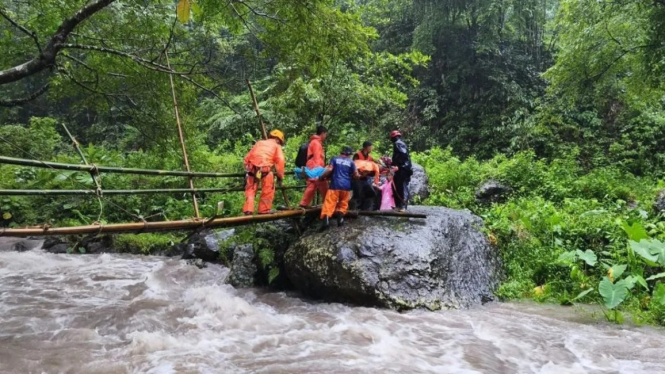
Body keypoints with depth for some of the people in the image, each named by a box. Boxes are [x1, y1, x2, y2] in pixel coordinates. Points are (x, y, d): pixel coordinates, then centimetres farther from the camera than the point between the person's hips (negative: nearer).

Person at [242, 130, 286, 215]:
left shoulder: (259, 143, 29)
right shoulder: (276, 146, 18)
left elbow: (247, 157, 23)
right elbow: (280, 161, 4)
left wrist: (247, 169, 30)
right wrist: (280, 176, 8)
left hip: (252, 168, 4)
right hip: (265, 169, -3)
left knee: (250, 190, 13)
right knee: (267, 191, 11)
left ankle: (248, 210, 4)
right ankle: (264, 210, 13)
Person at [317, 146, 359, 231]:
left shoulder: (334, 159, 9)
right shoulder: (351, 162, 12)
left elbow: (329, 170, -6)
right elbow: (356, 175, 9)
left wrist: (321, 177, 3)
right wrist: (350, 176, 30)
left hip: (335, 185, -2)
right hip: (346, 186, 2)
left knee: (329, 203, -8)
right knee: (343, 204, 18)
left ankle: (326, 219, -26)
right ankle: (340, 218, 1)